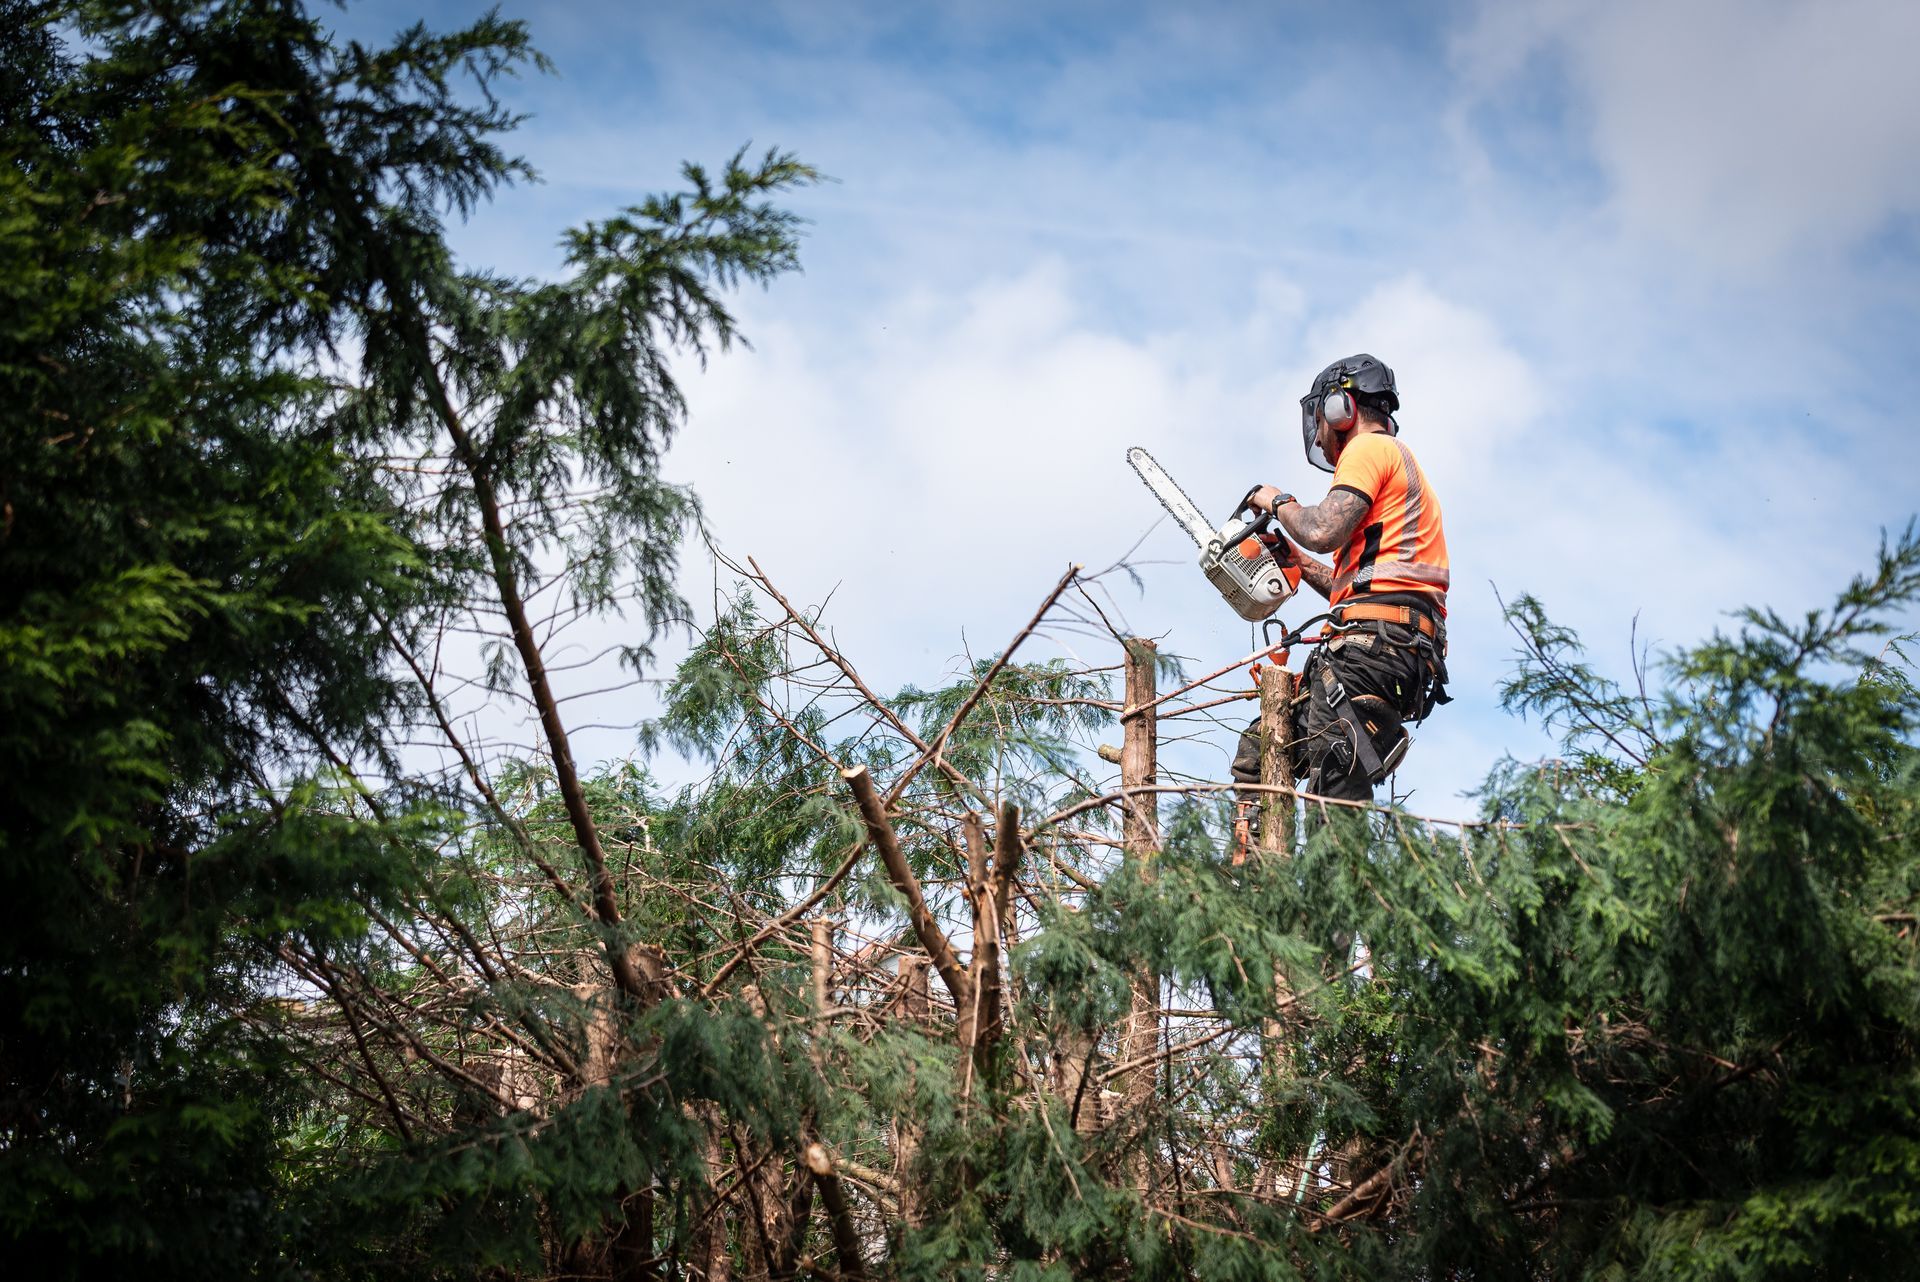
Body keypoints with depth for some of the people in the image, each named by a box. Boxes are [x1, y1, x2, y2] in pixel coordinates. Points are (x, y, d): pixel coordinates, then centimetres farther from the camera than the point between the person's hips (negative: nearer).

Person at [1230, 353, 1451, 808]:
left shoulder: (1369, 448, 2)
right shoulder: (1401, 466, 33)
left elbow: (1323, 531, -14)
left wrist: (1279, 503, 5)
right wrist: (1300, 563, 30)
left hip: (1373, 641, -10)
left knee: (1336, 802, -21)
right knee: (1257, 754, 11)